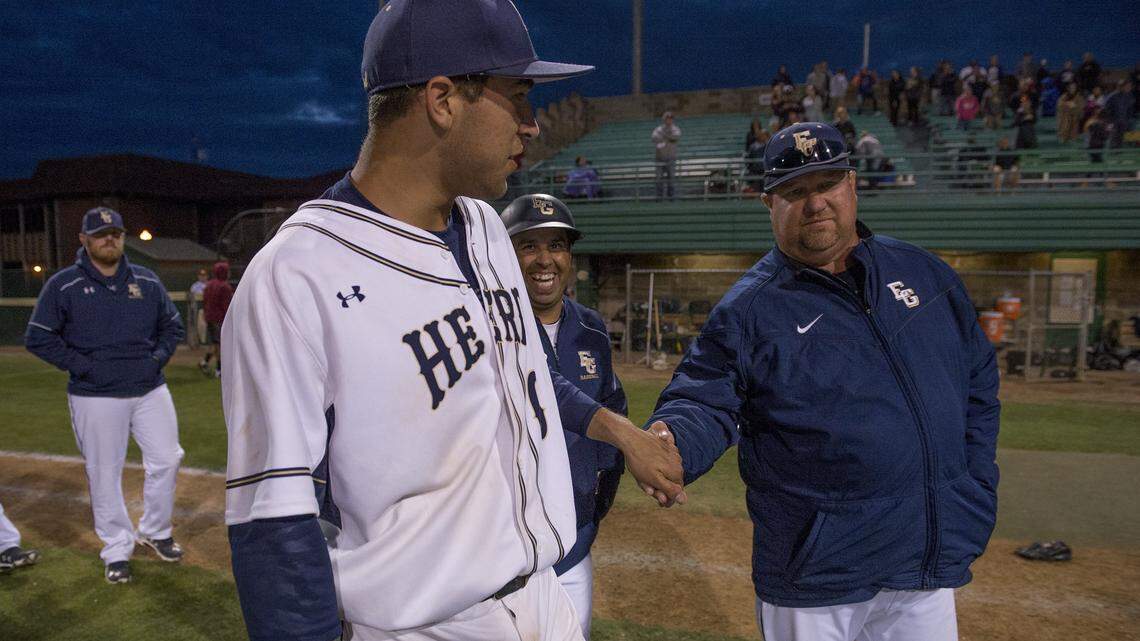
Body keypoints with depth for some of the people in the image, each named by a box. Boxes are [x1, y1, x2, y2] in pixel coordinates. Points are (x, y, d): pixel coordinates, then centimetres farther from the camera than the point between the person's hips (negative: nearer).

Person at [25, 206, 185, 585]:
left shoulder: (147, 281, 7)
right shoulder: (63, 285, -4)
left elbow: (172, 326, 16)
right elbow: (37, 338, -3)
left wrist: (159, 357, -1)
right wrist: (81, 366, -12)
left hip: (150, 389, 3)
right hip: (95, 397, -3)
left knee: (167, 460, 5)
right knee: (104, 475, 5)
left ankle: (154, 532, 27)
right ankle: (117, 550, 22)